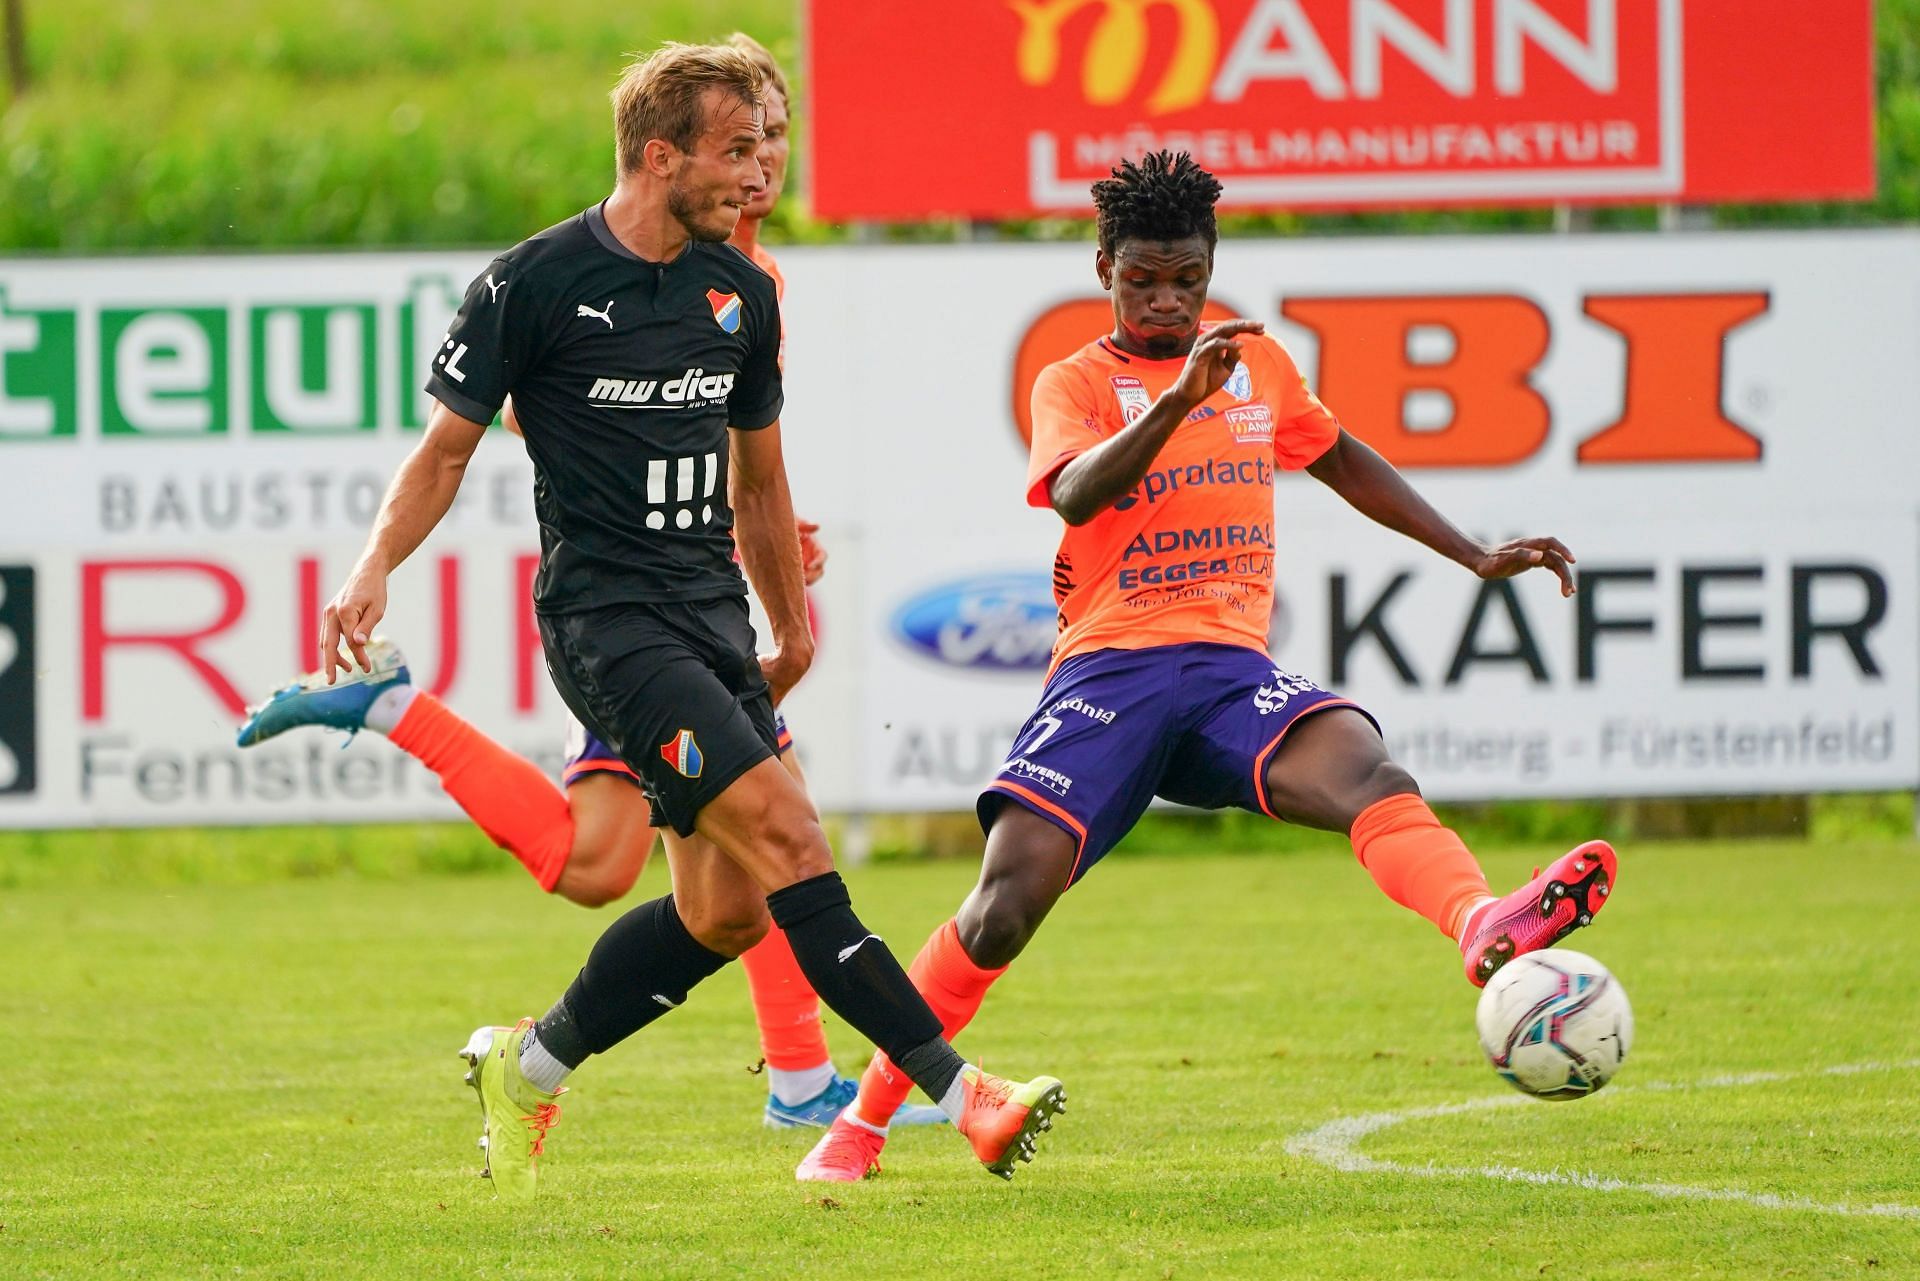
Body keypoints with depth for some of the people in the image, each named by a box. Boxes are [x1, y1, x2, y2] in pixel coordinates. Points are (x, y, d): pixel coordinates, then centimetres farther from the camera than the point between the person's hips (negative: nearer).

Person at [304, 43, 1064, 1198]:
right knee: (784, 831, -19)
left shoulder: (741, 294, 11)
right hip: (606, 615, -7)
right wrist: (376, 568, -15)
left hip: (714, 616, 7)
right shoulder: (535, 283, -7)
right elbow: (449, 447, 0)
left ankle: (528, 1068, 24)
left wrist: (794, 624, 29)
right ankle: (956, 1091, -23)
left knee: (728, 908, 3)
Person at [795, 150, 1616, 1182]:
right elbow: (1077, 495, -18)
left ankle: (1482, 930, -60)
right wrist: (1179, 397, -33)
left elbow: (1340, 459, 35)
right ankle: (862, 1120, -1)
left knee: (1363, 768, -31)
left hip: (1231, 669, 3)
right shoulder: (1075, 382, 4)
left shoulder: (1258, 364, 18)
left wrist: (1474, 556, 33)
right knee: (1008, 901, -18)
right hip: (1110, 669, -3)